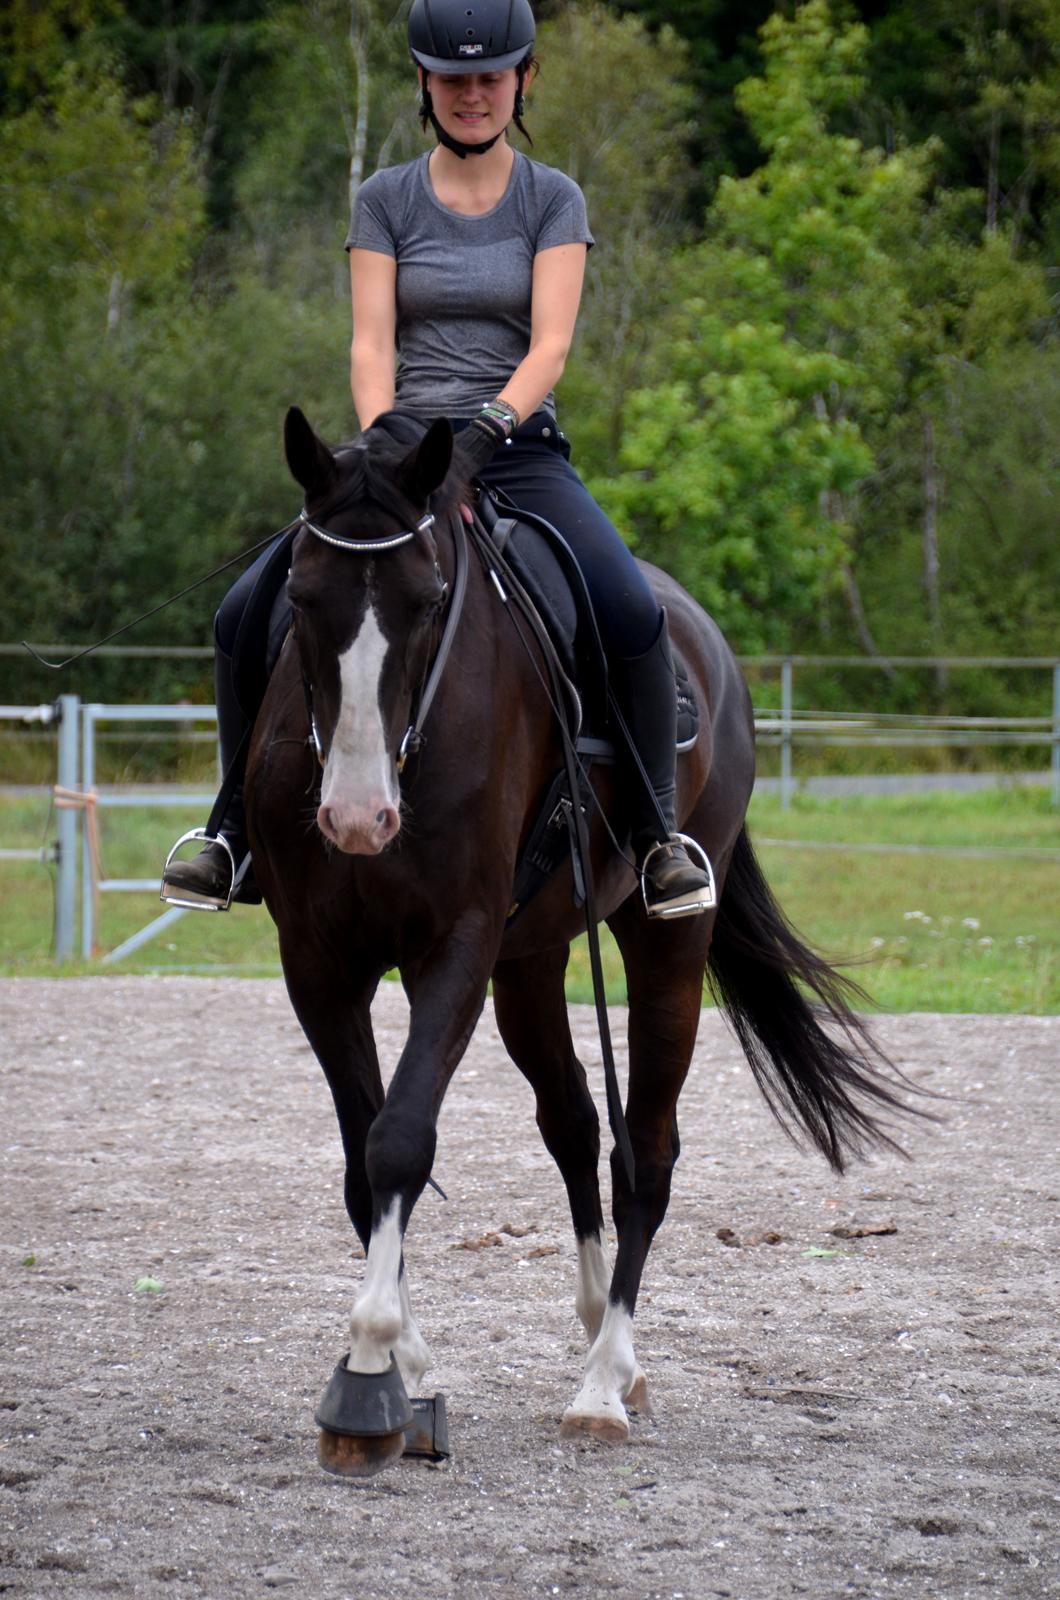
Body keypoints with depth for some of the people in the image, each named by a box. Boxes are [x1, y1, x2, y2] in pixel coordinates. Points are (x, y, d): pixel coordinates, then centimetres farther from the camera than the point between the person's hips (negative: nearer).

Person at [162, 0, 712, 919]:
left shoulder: (554, 201, 5)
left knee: (632, 615, -28)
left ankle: (660, 835, -14)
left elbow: (550, 345, -7)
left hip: (521, 454, -2)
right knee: (247, 617, -17)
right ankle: (239, 827, 0)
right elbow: (371, 345, -1)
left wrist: (486, 429, -25)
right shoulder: (386, 200, 8)